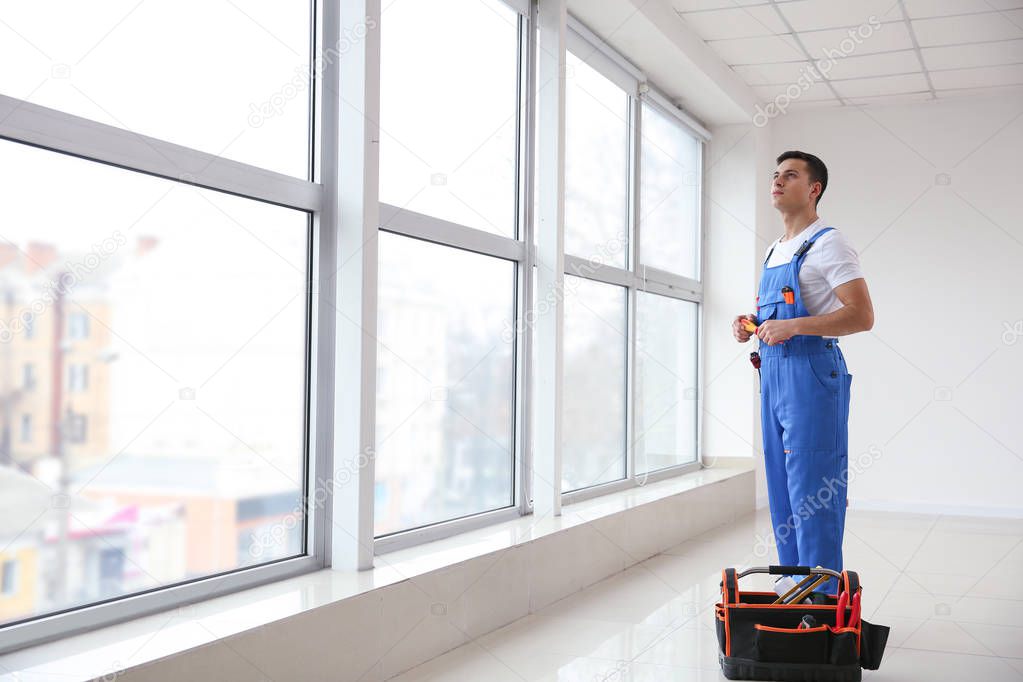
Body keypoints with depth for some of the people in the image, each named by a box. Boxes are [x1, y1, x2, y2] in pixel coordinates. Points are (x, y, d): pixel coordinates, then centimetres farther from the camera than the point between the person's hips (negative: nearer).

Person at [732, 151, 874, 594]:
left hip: (812, 377, -9)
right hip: (772, 375, 9)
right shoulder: (774, 251, 20)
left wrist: (793, 326, -22)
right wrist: (751, 326, 8)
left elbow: (862, 316, -15)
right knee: (782, 493, 12)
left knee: (813, 495, -8)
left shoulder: (828, 245, -6)